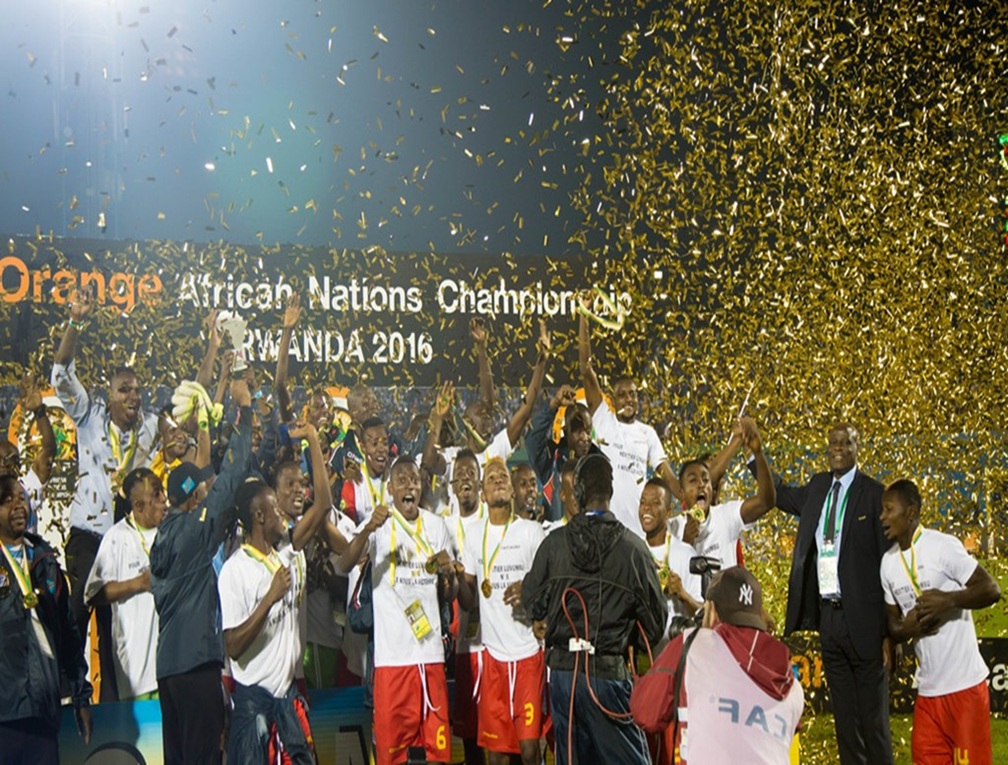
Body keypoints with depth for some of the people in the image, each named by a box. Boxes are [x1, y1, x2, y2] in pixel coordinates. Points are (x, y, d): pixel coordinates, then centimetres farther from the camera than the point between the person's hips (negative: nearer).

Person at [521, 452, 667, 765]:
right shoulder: (632, 547, -9)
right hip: (609, 670, -3)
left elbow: (533, 605, 6)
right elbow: (656, 617, -2)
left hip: (562, 669, 3)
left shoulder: (554, 543, -3)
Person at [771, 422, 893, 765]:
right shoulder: (818, 488, 11)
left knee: (873, 717, 1)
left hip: (862, 618, -6)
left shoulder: (873, 494, -7)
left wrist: (890, 630, -13)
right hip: (827, 613, 6)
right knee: (844, 716, 13)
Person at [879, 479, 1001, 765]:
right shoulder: (887, 562, 9)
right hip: (927, 688, 6)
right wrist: (906, 628, -8)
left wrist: (948, 600, -24)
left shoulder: (943, 546, -11)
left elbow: (992, 590, -11)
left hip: (964, 684, -6)